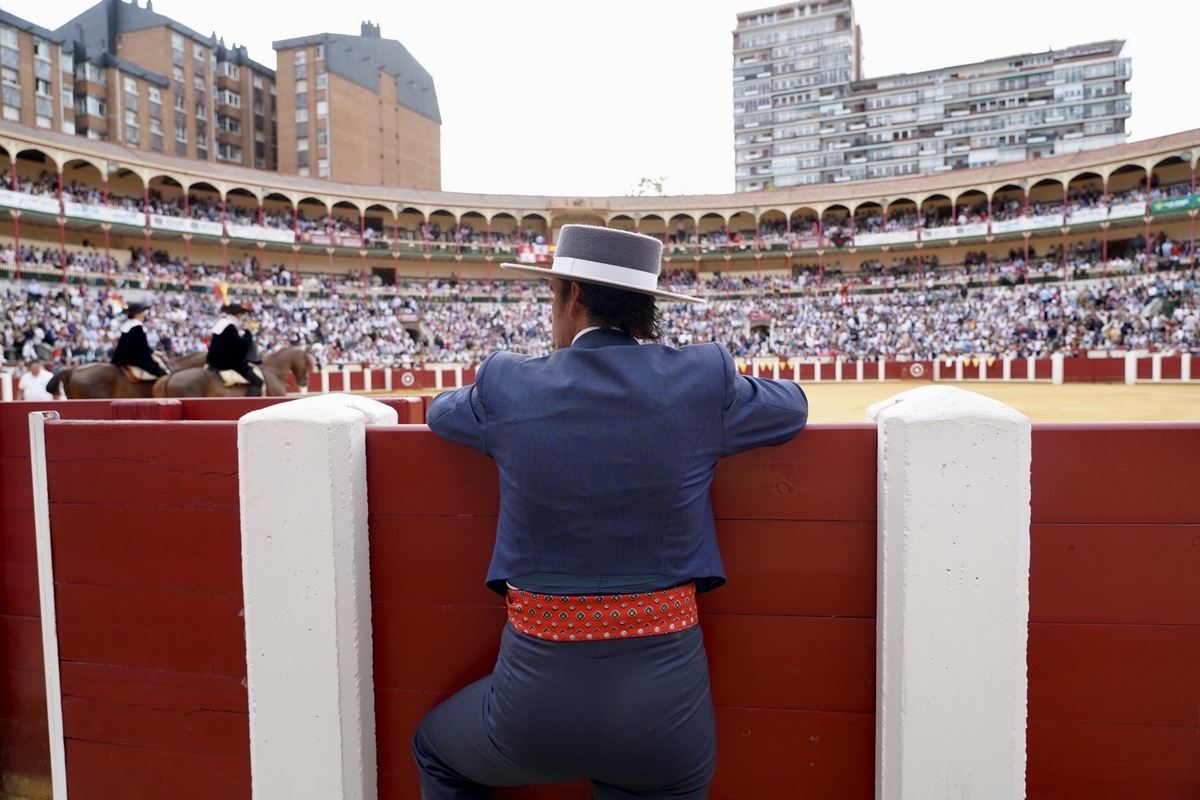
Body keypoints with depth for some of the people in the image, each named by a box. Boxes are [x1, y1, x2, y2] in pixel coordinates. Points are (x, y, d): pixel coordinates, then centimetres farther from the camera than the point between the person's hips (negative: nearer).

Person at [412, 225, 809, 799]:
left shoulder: (508, 385, -7)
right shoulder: (703, 379, -8)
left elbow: (440, 410, 16)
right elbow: (792, 405, 13)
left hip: (536, 694, 0)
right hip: (666, 704, 1)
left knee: (434, 751, 32)